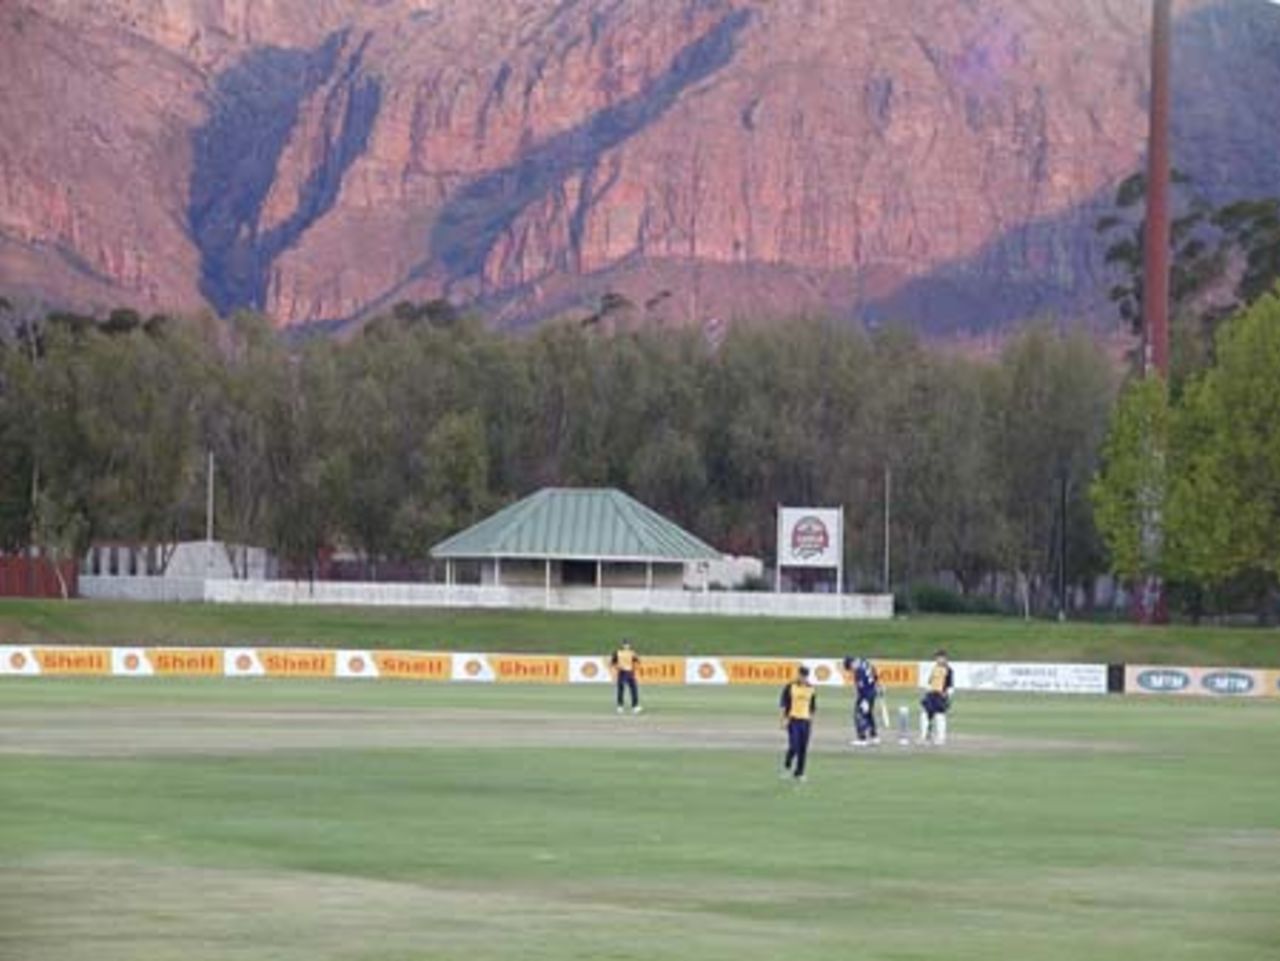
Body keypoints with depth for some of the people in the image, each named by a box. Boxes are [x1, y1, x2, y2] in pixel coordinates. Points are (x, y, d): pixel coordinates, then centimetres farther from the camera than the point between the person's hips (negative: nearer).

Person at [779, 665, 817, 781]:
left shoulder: (811, 689, 7)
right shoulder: (790, 687, -3)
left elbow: (813, 706, 14)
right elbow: (783, 704, -2)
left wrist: (811, 719, 10)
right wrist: (785, 718, -8)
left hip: (805, 720, 3)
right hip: (793, 720, -3)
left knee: (803, 749, 2)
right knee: (794, 746, -12)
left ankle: (799, 773, 11)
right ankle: (787, 766, 14)